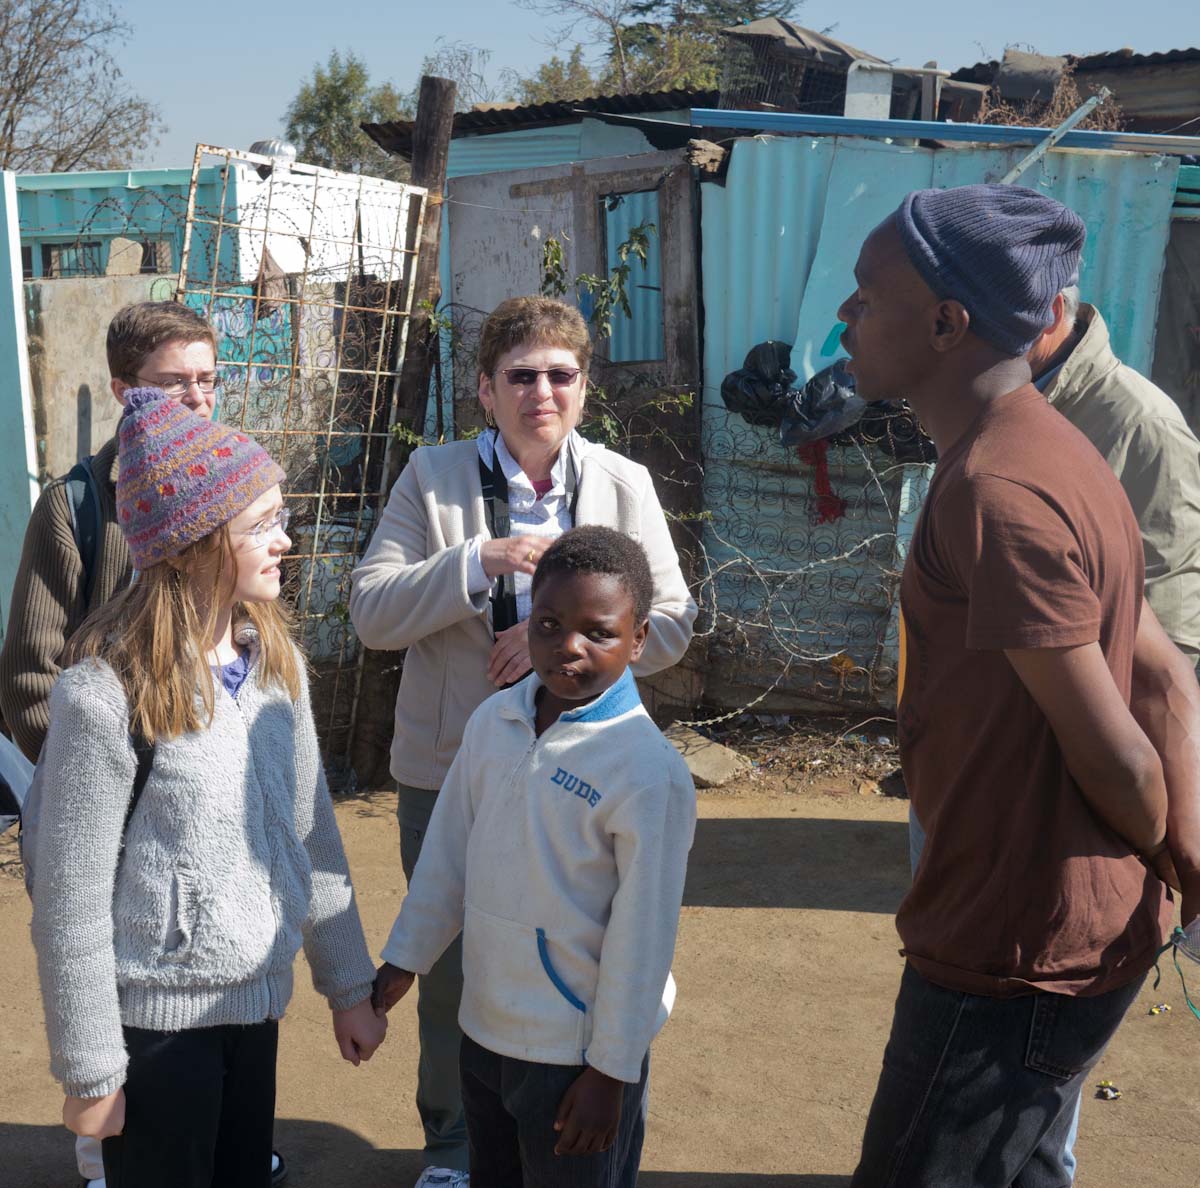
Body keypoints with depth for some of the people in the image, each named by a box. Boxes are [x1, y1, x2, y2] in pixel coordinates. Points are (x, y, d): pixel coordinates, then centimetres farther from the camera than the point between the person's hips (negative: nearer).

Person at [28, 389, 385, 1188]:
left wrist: (349, 986, 10)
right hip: (155, 1020, -5)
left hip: (256, 1002, 6)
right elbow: (72, 904, -14)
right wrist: (91, 1073, -8)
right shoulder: (105, 695, -19)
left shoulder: (277, 665, 0)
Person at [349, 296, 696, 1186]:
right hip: (451, 772, 0)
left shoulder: (624, 484, 0)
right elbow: (372, 613, -10)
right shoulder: (433, 477, -4)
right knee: (452, 968, 15)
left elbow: (670, 622, -4)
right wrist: (477, 562, -24)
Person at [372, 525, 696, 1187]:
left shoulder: (649, 771, -21)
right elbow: (448, 854, 8)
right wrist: (403, 959, 13)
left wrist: (611, 1072, -13)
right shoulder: (493, 722, -2)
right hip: (486, 1029, 6)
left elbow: (642, 938, -17)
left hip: (577, 1052, -6)